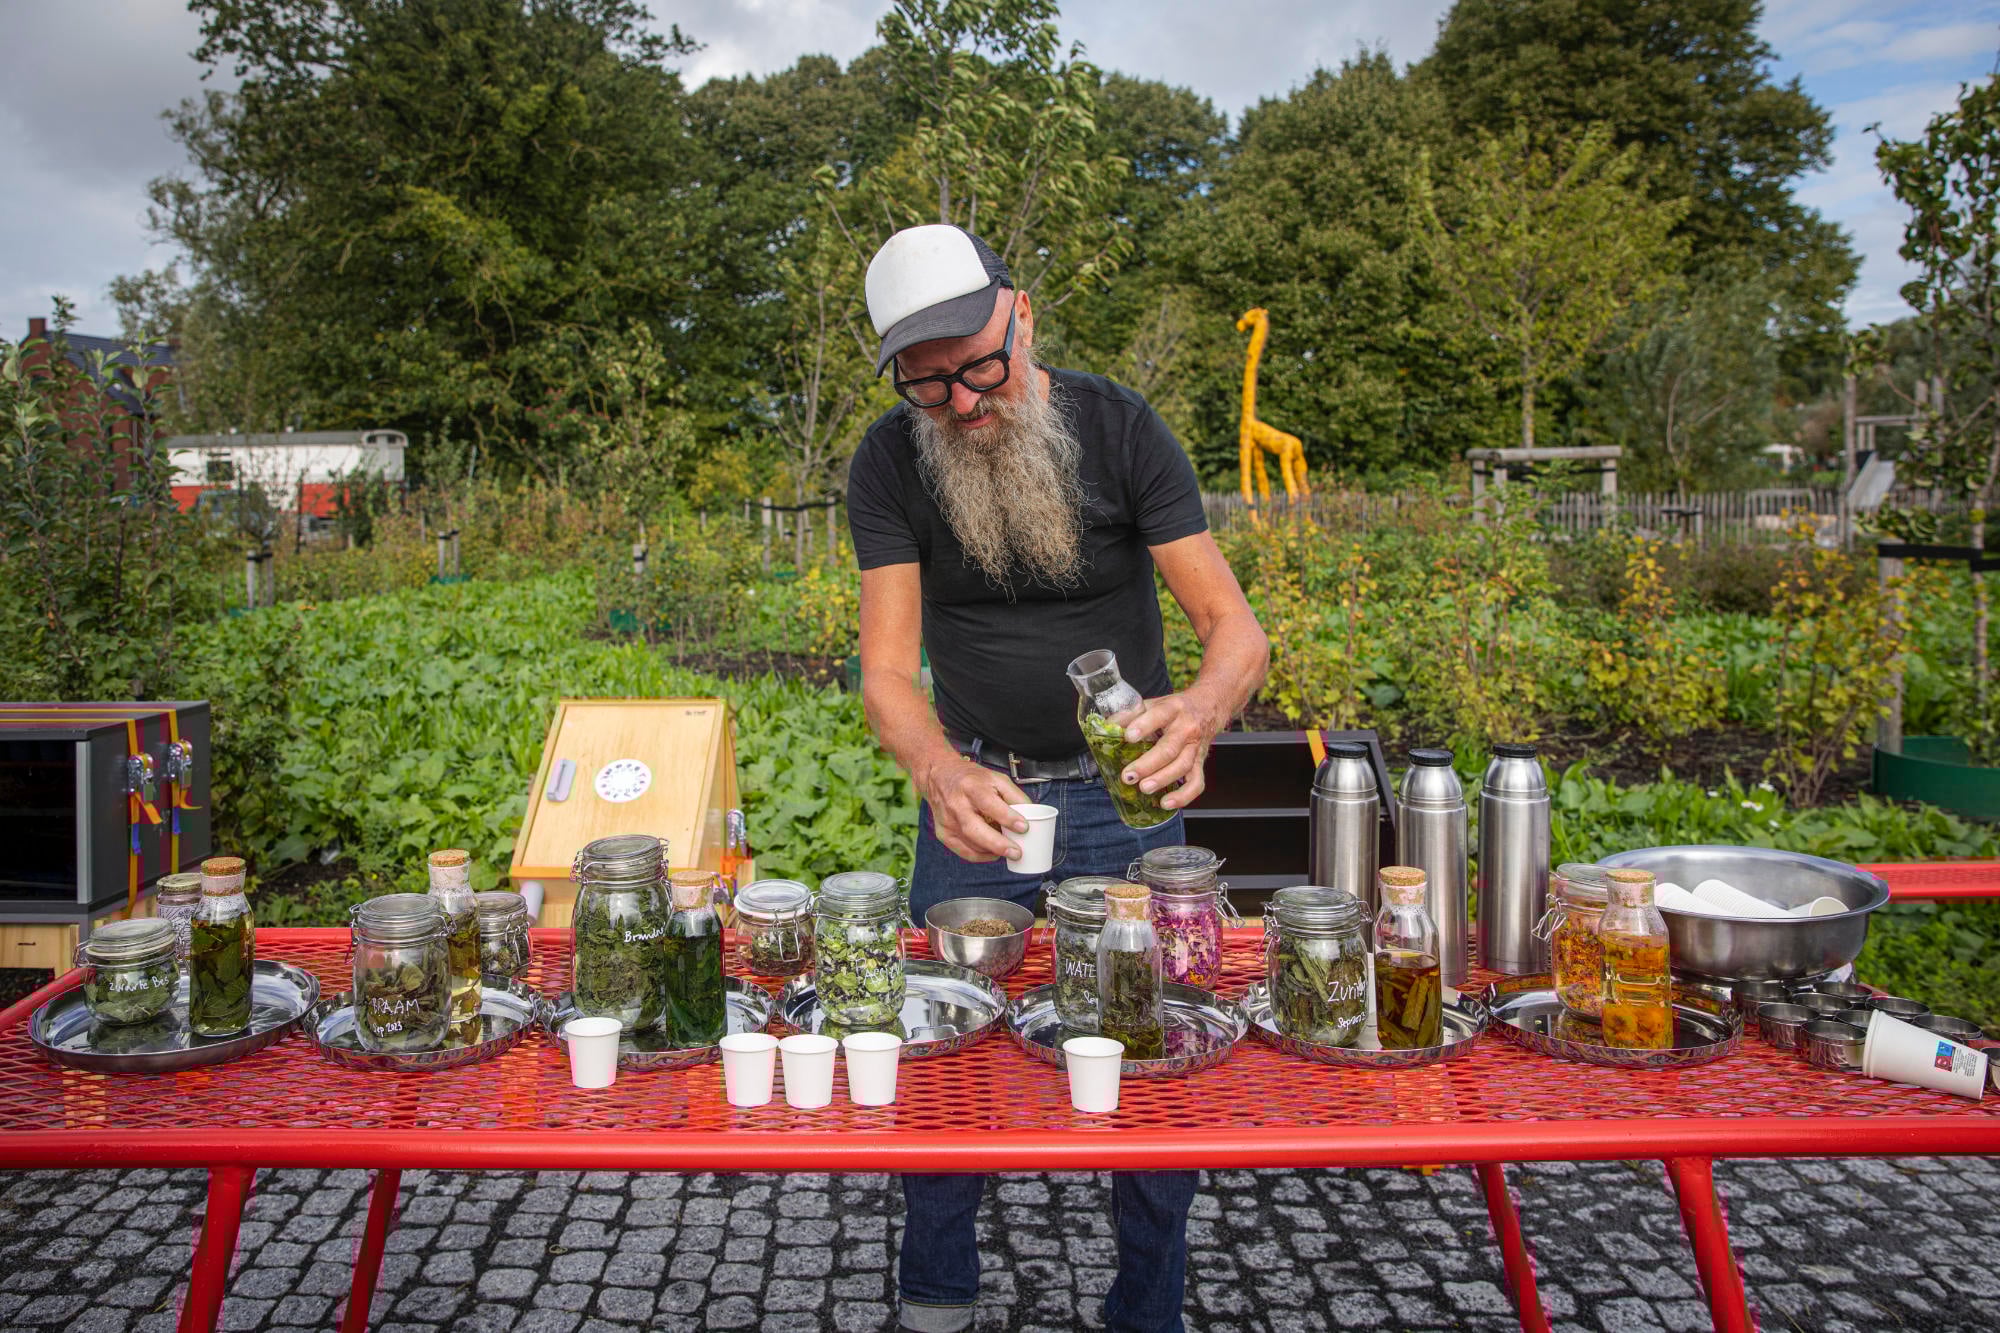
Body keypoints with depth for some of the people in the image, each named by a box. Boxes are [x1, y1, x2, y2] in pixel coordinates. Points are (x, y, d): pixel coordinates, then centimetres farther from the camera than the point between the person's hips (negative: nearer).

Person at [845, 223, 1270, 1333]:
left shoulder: (1119, 428, -13)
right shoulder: (889, 463, -9)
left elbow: (1237, 628, -17)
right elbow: (886, 668, -14)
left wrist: (1200, 711, -41)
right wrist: (937, 771, -36)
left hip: (1121, 795, -1)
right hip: (973, 792, 1)